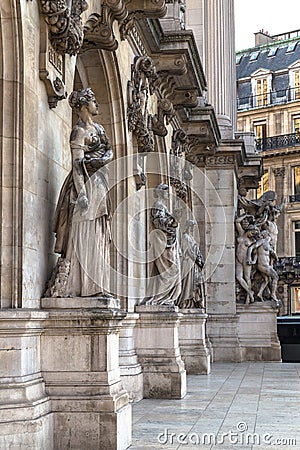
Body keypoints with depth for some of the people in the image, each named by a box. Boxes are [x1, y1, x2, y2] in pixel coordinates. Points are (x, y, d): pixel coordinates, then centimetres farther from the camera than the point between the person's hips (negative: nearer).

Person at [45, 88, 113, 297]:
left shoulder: (99, 128, 19)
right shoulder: (79, 131, -7)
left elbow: (110, 151, 15)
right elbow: (77, 163, -15)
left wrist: (102, 159, -9)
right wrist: (81, 193, -23)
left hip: (100, 184, 9)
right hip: (86, 183, -9)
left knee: (98, 236, 6)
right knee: (82, 235, -12)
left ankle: (94, 285, 9)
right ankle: (65, 285, -10)